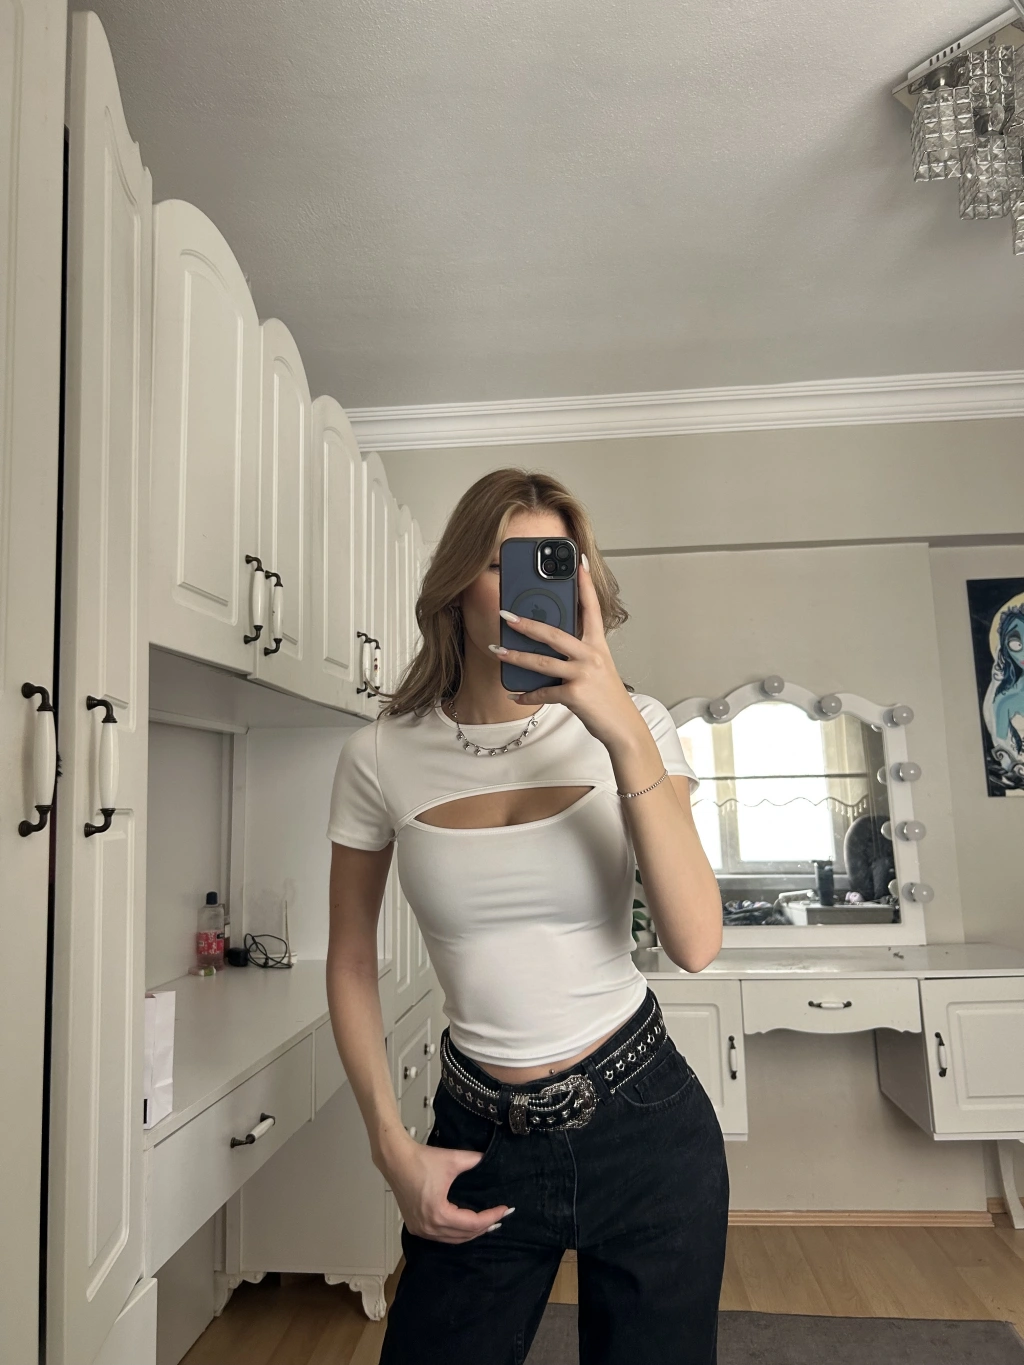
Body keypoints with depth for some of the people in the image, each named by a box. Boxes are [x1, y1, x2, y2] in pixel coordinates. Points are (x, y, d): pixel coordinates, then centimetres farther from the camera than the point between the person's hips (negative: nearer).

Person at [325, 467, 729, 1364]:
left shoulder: (630, 727, -9)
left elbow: (695, 945, -20)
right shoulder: (382, 757, -9)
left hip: (646, 1123, 1)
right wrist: (393, 1148, -2)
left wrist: (626, 733, -28)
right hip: (483, 1137, 0)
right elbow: (352, 963, 2)